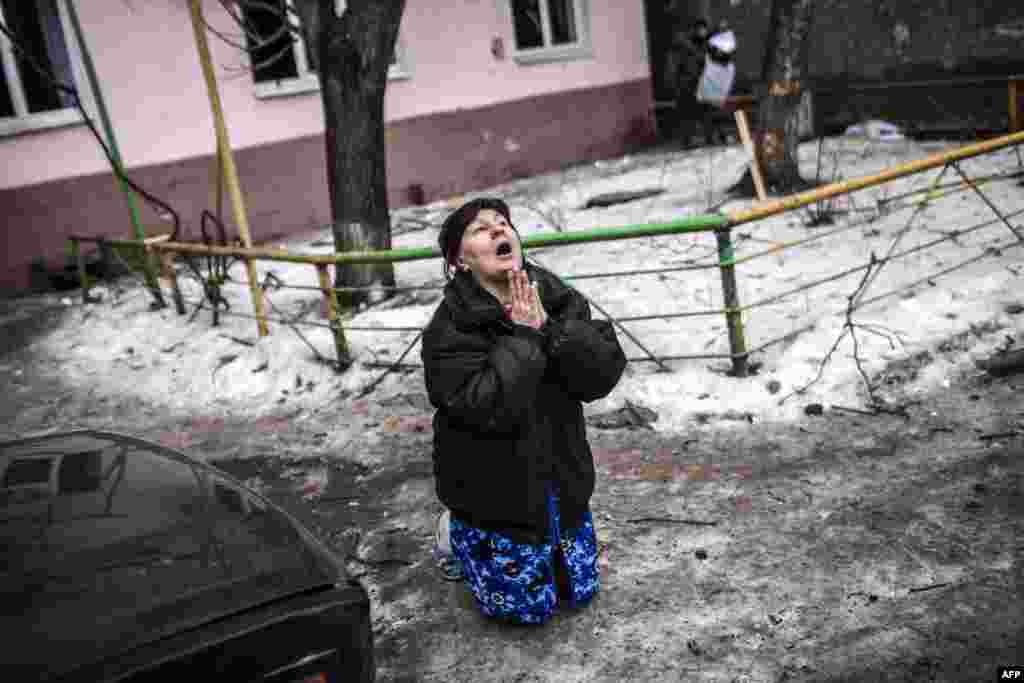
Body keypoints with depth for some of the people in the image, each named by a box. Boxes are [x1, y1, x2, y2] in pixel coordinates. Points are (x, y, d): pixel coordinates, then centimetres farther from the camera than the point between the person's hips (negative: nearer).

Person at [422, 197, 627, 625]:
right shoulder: (450, 329, -20)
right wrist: (524, 336, -28)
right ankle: (457, 533, 29)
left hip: (561, 482, 5)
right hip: (494, 491, -5)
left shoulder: (559, 300, -5)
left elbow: (604, 373, -16)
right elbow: (490, 408, -32)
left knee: (580, 591, 17)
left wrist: (548, 327, -26)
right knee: (531, 608, 8)